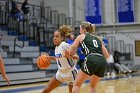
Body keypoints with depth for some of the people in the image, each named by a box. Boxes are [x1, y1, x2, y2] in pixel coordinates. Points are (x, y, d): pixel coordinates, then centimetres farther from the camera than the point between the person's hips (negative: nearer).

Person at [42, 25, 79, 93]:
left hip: (70, 73, -8)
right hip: (60, 73, 8)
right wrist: (50, 57, 9)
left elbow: (76, 57, -24)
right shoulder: (56, 47, 4)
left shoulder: (65, 45, -19)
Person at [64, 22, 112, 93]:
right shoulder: (97, 39, 29)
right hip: (103, 62, 5)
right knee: (92, 86, 25)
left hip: (91, 61, -5)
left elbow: (70, 52, 21)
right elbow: (107, 56, 24)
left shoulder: (81, 37, 18)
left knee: (76, 85, 9)